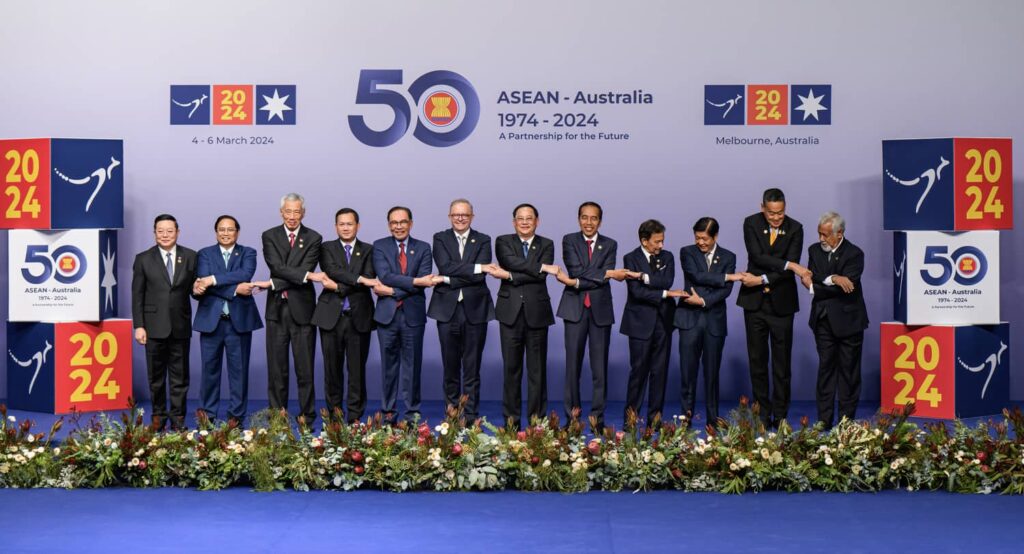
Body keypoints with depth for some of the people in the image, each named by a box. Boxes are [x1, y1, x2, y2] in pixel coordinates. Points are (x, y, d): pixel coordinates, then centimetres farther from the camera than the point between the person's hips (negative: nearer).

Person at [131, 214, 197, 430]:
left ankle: (178, 417, 13)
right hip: (155, 325, 0)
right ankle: (158, 416, 20)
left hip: (180, 325, 1)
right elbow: (137, 295, 1)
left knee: (179, 375, 5)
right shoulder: (143, 259, 2)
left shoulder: (190, 257, 4)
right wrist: (138, 326, -5)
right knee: (156, 374, 8)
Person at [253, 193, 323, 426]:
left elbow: (307, 269, -10)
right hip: (277, 309, 1)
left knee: (305, 367, 2)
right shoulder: (269, 236, 5)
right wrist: (307, 275, -22)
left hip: (302, 308, -1)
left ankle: (306, 417, 9)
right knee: (276, 367, 6)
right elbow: (277, 266, -10)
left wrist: (273, 284, -14)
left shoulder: (313, 238, 2)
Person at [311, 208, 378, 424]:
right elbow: (332, 271, -10)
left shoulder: (368, 250, 9)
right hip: (331, 316, 0)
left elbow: (369, 279, -6)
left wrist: (339, 287, -12)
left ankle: (355, 417, 7)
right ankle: (334, 411, 16)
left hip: (359, 317, 0)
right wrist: (359, 279, -20)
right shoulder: (327, 248, 10)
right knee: (332, 367, 4)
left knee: (357, 368, 0)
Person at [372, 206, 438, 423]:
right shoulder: (380, 246, 4)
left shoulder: (423, 248, 6)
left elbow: (424, 281, -7)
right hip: (387, 314, 0)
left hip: (413, 314, 0)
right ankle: (388, 412, 14)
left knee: (412, 364, 4)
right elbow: (385, 276, -12)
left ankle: (413, 412, 12)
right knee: (389, 365, 6)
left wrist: (393, 291, -15)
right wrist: (415, 281, -21)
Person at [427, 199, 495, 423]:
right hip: (447, 309, 0)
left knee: (472, 368, 2)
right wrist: (476, 267, -17)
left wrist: (449, 279, -13)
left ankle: (471, 417, 7)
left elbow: (480, 276, -8)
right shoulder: (440, 239, 7)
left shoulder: (483, 241, 7)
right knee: (450, 366, 6)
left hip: (475, 309, 0)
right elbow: (445, 267, -11)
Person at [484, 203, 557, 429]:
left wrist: (509, 276, -13)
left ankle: (536, 418, 9)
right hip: (511, 311, 0)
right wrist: (541, 266, -16)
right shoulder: (503, 242, 8)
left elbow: (541, 276, -8)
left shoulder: (546, 245, 8)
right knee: (511, 367, 2)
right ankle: (511, 419, 8)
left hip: (537, 311, 0)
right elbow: (512, 262, -13)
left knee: (537, 368, 2)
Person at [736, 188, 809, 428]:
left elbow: (790, 269, -11)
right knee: (757, 359, 6)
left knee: (782, 360, 3)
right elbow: (757, 257, -16)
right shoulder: (751, 223, -3)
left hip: (782, 302, -1)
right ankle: (762, 413, 13)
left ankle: (780, 414, 10)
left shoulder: (795, 228, -5)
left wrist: (762, 280, -20)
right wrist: (789, 264, -25)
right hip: (754, 300, 1)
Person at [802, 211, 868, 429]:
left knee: (848, 369, 3)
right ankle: (824, 419, 7)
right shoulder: (815, 250, 4)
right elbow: (811, 280, -6)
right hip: (824, 320, 4)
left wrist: (814, 288, -14)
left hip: (848, 320, -4)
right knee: (826, 367, 5)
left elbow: (845, 288, -19)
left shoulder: (854, 254, -10)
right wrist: (833, 280, -23)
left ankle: (846, 419, 8)